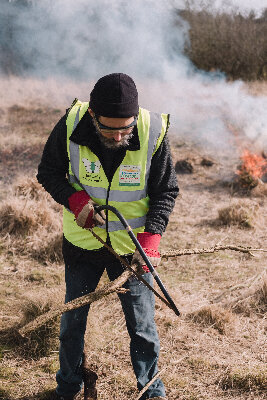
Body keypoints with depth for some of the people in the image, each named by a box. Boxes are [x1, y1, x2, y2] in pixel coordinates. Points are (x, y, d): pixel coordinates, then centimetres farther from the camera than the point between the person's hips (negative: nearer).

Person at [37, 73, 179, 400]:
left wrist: (150, 241, -22)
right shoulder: (71, 126, -20)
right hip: (82, 241, 1)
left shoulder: (153, 133, -21)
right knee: (72, 318, 17)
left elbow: (165, 192, -9)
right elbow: (48, 172, -4)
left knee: (141, 324, 9)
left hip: (131, 246, -1)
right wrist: (75, 200, -22)